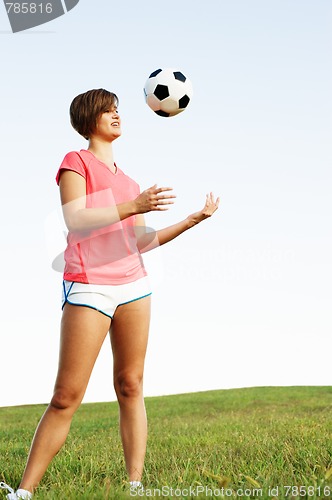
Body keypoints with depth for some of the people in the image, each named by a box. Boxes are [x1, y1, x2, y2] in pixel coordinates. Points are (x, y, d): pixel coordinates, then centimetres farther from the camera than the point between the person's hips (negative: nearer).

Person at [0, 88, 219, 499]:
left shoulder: (125, 179, 21)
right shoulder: (76, 162, 3)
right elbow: (75, 223, -12)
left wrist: (195, 217, 18)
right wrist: (133, 207, -20)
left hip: (133, 285, 6)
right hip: (89, 287, -6)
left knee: (131, 387, 4)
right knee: (66, 398, -8)